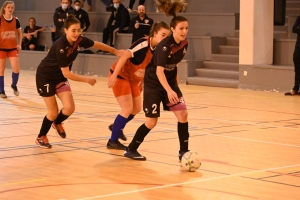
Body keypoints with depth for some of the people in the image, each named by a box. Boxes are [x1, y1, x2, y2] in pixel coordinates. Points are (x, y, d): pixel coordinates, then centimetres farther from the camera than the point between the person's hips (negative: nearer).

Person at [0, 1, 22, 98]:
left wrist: (19, 44, 4)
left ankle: (14, 85, 21)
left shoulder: (16, 20, 1)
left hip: (13, 48, 3)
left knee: (16, 69, -6)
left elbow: (19, 33, 14)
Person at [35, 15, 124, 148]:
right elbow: (66, 73, -30)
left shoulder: (79, 40, -14)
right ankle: (41, 137, 23)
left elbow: (96, 44, 7)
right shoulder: (60, 47, -33)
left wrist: (115, 51, 10)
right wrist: (87, 80, -23)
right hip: (45, 77, -6)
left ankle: (57, 123, 25)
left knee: (69, 107, -8)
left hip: (60, 78, 6)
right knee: (53, 112, -1)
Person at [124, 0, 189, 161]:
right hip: (154, 83, -6)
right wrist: (169, 90, -43)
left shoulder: (184, 44, -5)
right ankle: (130, 149, 15)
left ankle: (184, 152, 3)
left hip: (170, 81, 6)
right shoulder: (164, 46, -26)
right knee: (151, 121, -3)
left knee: (183, 114, -7)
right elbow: (159, 71, -32)